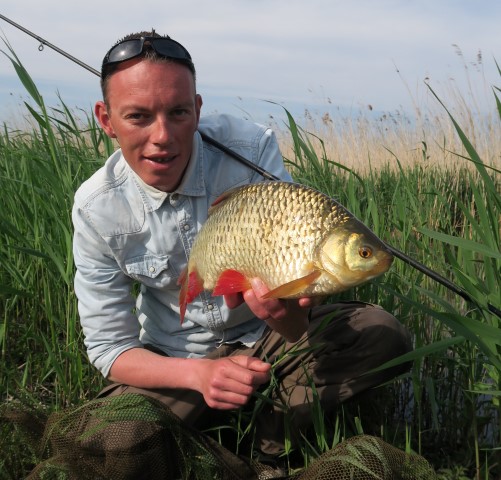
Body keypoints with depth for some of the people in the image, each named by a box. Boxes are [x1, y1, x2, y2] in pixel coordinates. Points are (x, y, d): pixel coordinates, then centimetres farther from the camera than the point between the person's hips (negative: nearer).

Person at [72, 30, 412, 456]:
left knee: (384, 336, -22)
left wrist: (287, 310, -48)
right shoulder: (96, 207, -17)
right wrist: (198, 373, -30)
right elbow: (109, 346, -12)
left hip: (267, 336, 1)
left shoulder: (252, 147, -21)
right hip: (176, 359, 0)